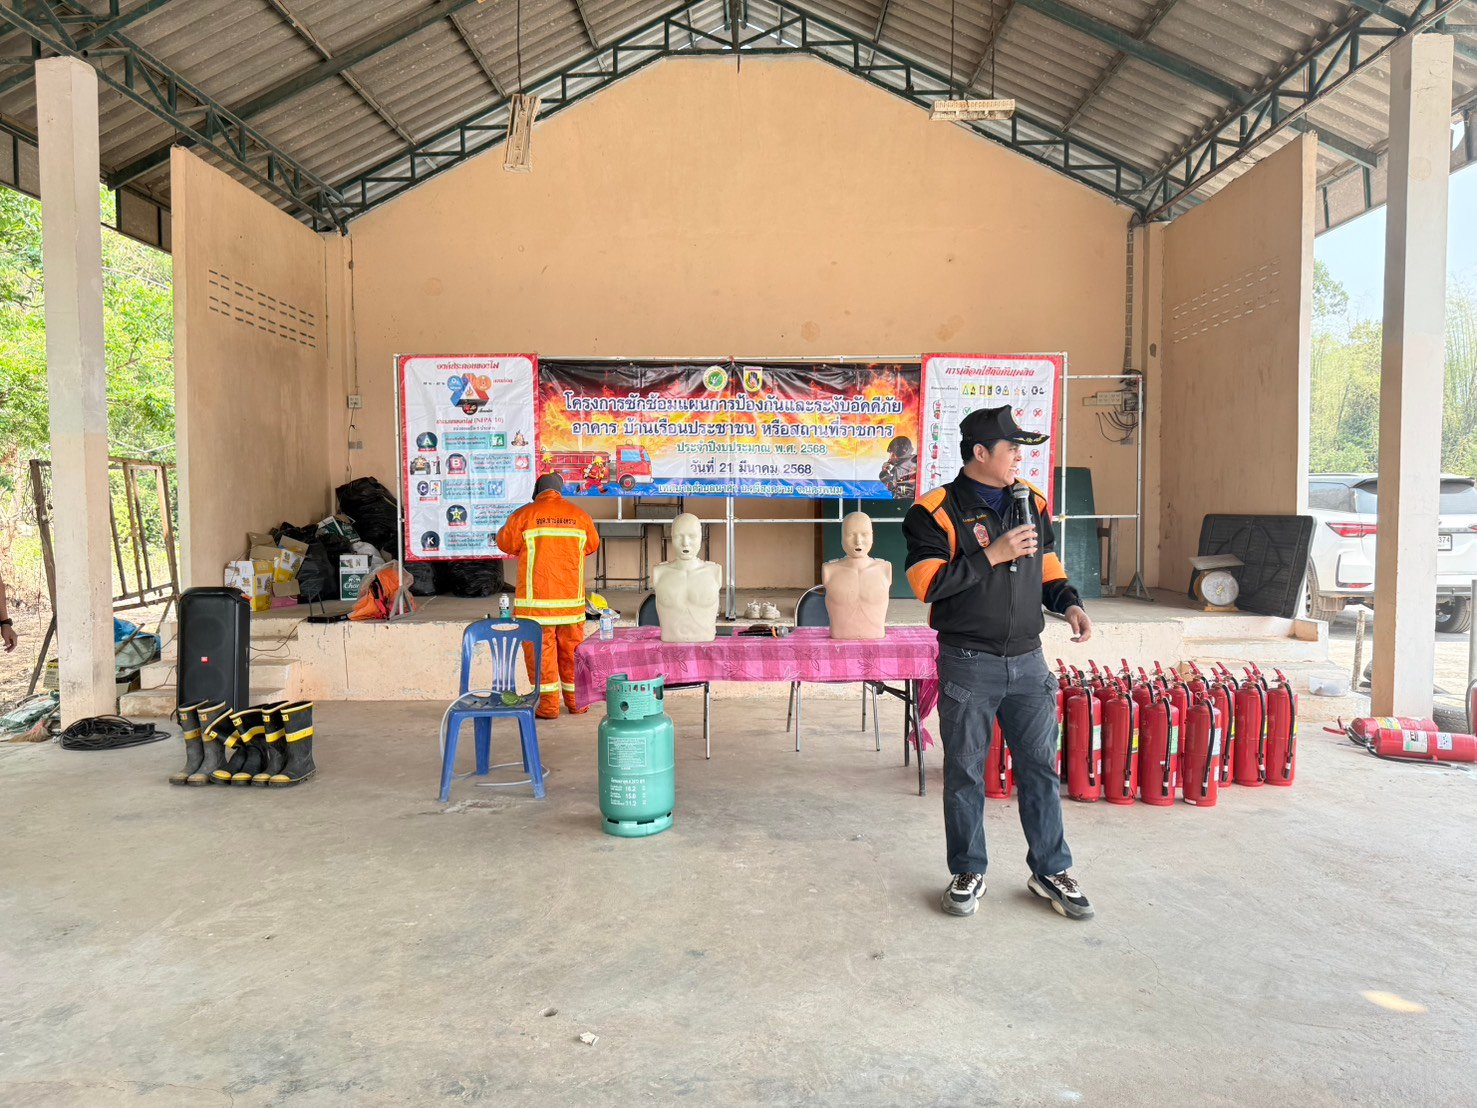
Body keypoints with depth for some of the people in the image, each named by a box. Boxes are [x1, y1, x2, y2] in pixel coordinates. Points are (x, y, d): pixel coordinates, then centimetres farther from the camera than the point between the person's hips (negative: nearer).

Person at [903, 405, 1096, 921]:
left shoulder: (1032, 502, 9)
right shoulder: (936, 511, -9)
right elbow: (928, 583, -17)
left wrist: (1069, 603, 0)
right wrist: (992, 556, -20)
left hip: (1027, 661, 4)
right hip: (968, 664, -4)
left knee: (1040, 766, 9)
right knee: (965, 772, 7)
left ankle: (1050, 870, 25)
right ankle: (968, 873, 23)